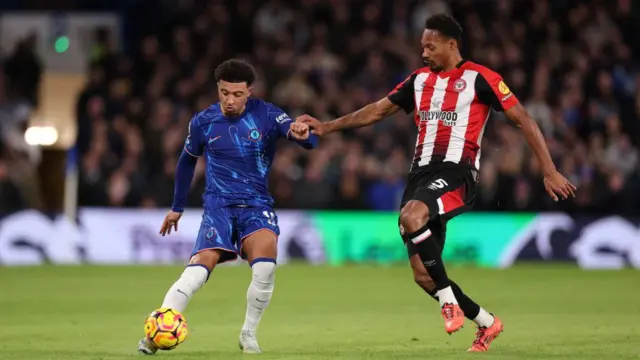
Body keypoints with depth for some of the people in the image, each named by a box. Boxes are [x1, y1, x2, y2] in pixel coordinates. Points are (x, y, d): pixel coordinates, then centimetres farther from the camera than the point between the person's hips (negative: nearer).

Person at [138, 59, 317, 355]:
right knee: (198, 269, -23)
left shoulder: (265, 115, -5)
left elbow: (309, 141, -15)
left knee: (265, 266, -27)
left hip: (257, 206, 0)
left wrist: (302, 134, -40)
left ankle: (248, 333, -4)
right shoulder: (203, 122, -1)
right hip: (218, 206, 0)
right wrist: (177, 207, 22)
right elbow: (187, 161, 18)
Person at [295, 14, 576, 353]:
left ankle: (449, 300, -24)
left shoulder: (478, 78, -1)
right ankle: (486, 322, 22)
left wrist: (549, 171, -6)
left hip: (455, 172, -7)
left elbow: (523, 119, -1)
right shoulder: (419, 79, 17)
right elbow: (378, 110, 24)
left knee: (411, 216, -37)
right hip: (421, 172, 7)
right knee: (423, 275, 2)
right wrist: (327, 126, 16)